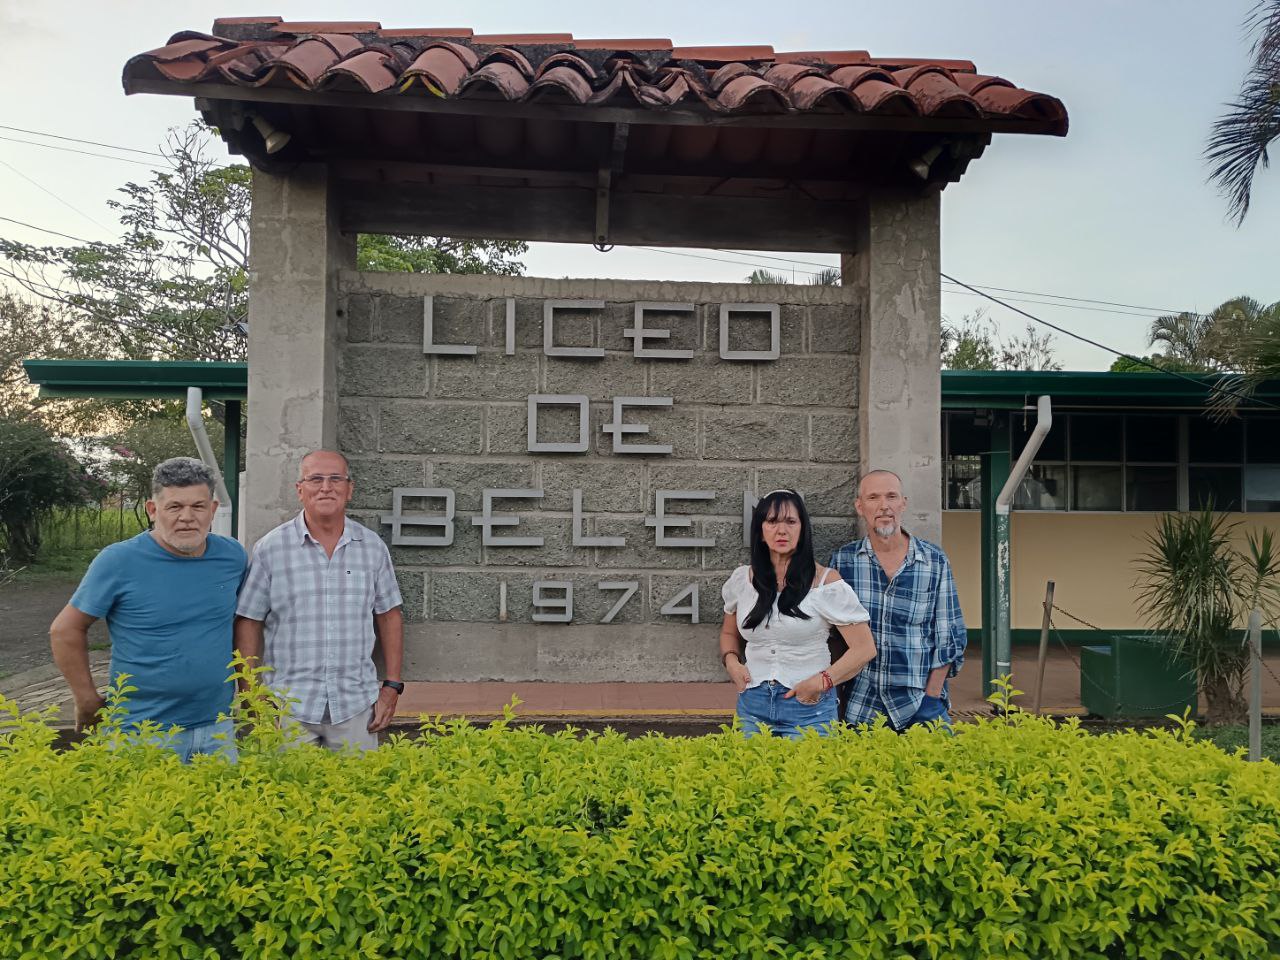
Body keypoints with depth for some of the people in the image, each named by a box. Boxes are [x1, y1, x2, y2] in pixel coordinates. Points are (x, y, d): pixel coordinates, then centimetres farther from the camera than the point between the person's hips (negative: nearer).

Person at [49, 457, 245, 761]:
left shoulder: (233, 556, -1)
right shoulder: (118, 561, -12)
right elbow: (66, 630, -2)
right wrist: (88, 701, 0)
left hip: (216, 727, 4)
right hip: (143, 732, -3)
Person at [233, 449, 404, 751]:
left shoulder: (373, 546, 4)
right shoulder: (270, 548, -2)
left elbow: (389, 615, 9)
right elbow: (249, 623, 1)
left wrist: (392, 686, 5)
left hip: (356, 706, 2)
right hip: (288, 708, -1)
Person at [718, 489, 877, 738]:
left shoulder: (825, 582, -9)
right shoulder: (741, 580, 2)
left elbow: (865, 648, -7)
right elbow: (729, 633, 19)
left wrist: (820, 682, -15)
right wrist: (731, 660, -1)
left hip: (808, 707, -3)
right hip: (753, 704, 4)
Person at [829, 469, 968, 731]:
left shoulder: (935, 561, -2)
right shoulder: (842, 560, -1)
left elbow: (950, 638, 1)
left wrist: (930, 698, -5)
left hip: (920, 706, 0)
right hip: (860, 706, 1)